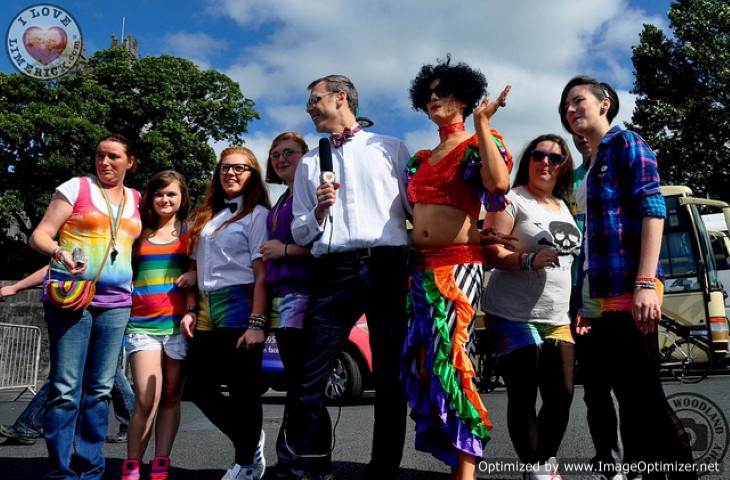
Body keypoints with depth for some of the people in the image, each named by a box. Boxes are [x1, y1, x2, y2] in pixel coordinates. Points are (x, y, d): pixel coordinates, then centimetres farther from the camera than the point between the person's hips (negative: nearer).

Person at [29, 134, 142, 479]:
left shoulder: (136, 200, 15)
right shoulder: (75, 188, 4)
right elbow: (39, 236, -1)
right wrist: (59, 252, -23)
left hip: (116, 303, 4)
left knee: (100, 389, 6)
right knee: (66, 388, -6)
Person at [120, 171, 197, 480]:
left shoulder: (189, 232, 11)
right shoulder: (139, 232, 14)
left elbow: (194, 274, 6)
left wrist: (191, 310, -8)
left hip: (177, 323, 0)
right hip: (142, 324, 0)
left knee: (170, 398, 4)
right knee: (146, 399, -10)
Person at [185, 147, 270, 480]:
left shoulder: (257, 214, -2)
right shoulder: (207, 215, 19)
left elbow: (262, 273, -10)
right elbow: (196, 269, 17)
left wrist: (256, 324, -18)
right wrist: (190, 312, 7)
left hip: (239, 306, -7)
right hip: (206, 312, 7)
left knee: (242, 389, 0)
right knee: (198, 386, 9)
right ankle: (250, 439, 30)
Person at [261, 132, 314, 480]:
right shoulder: (278, 205, 24)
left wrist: (285, 250, -9)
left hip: (303, 293, -8)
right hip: (279, 298, 8)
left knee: (299, 383, -8)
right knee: (296, 383, 8)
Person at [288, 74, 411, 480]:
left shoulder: (392, 148, 13)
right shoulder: (310, 162, 20)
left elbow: (417, 208, 8)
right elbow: (300, 234, 16)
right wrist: (319, 212, -4)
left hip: (388, 266, -1)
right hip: (334, 271, 2)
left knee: (390, 377, 3)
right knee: (310, 382, -3)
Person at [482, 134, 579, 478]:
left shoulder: (565, 208, 18)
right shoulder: (512, 200, -4)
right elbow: (491, 253, -13)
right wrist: (529, 259, -29)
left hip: (557, 320, 7)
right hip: (513, 318, -6)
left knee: (562, 396, 5)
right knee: (523, 398, -3)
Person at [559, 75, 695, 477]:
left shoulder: (626, 143, 0)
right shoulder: (591, 165, 22)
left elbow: (652, 209, -12)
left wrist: (646, 283, -22)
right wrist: (589, 301, 19)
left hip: (629, 291, -8)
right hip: (604, 295, 8)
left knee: (644, 395, -7)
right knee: (630, 398, 10)